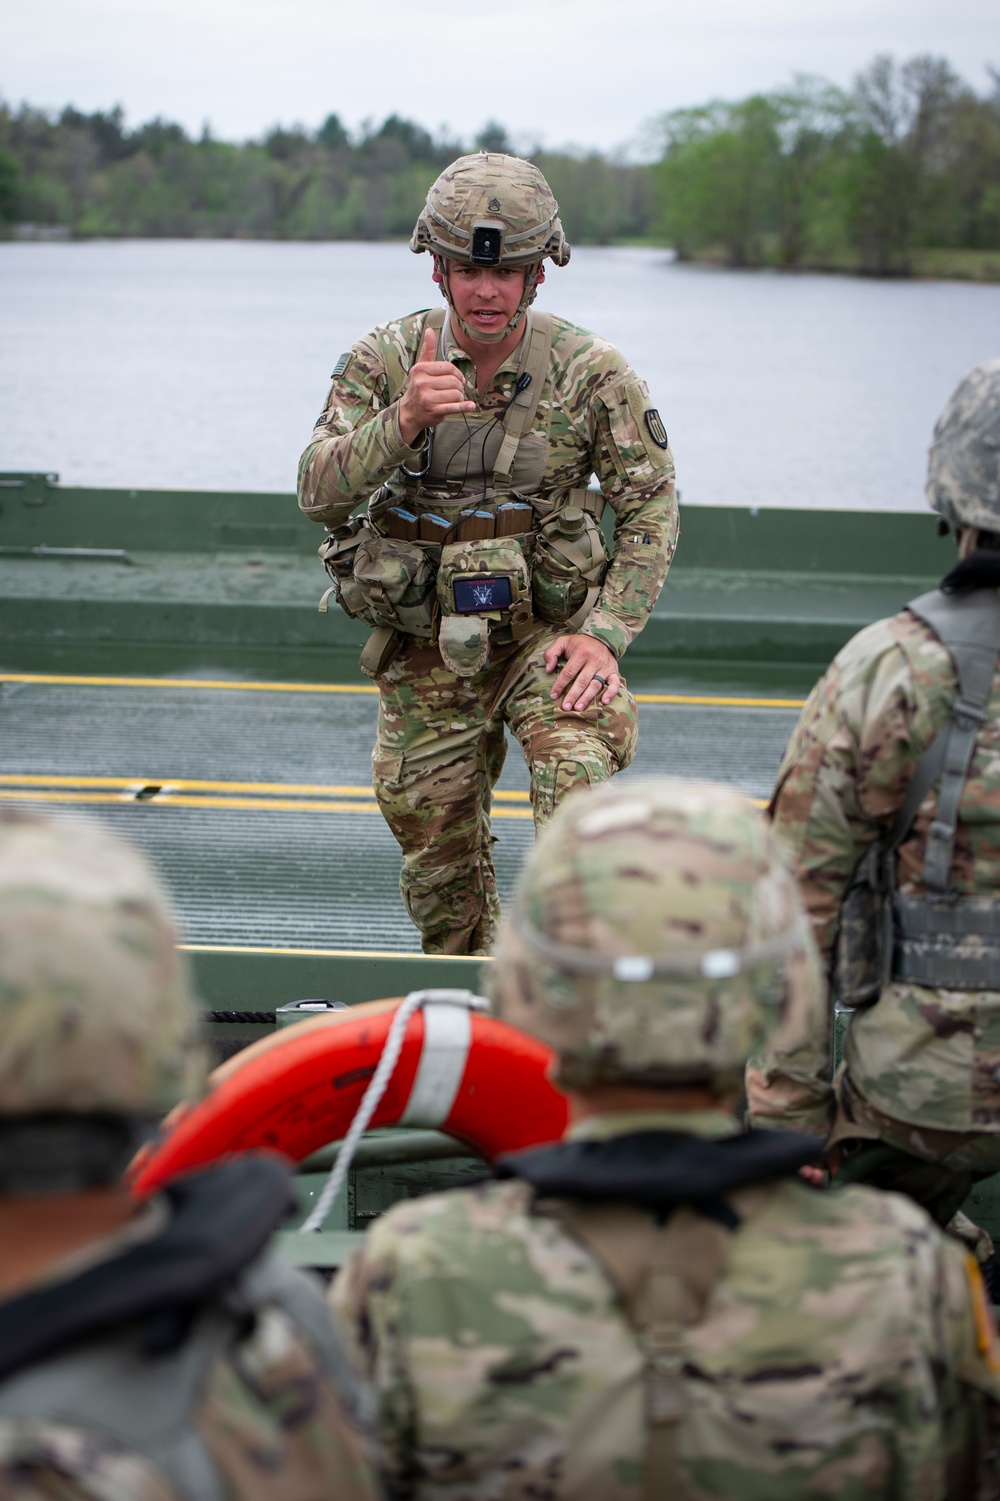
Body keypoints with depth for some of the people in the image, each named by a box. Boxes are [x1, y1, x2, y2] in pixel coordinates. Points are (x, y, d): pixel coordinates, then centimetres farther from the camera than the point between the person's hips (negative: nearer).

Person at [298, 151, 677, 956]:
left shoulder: (593, 372, -10)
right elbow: (318, 494, -16)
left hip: (547, 626, -2)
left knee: (579, 777, -28)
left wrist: (606, 635, -14)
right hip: (425, 647, 2)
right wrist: (402, 422, -33)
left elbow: (651, 507, -3)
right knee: (439, 852, 11)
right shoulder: (384, 360, -7)